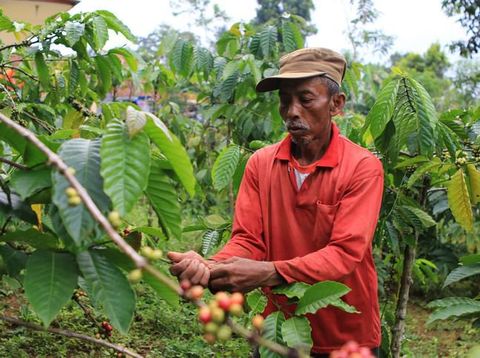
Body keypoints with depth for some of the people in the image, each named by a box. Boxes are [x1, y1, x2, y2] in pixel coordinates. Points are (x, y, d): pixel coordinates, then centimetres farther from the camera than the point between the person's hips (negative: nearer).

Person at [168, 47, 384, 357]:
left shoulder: (363, 167, -14)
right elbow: (248, 240, -7)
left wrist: (271, 272, -35)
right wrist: (211, 268, -29)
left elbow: (345, 252, -23)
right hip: (278, 332, 3)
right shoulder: (261, 163, -3)